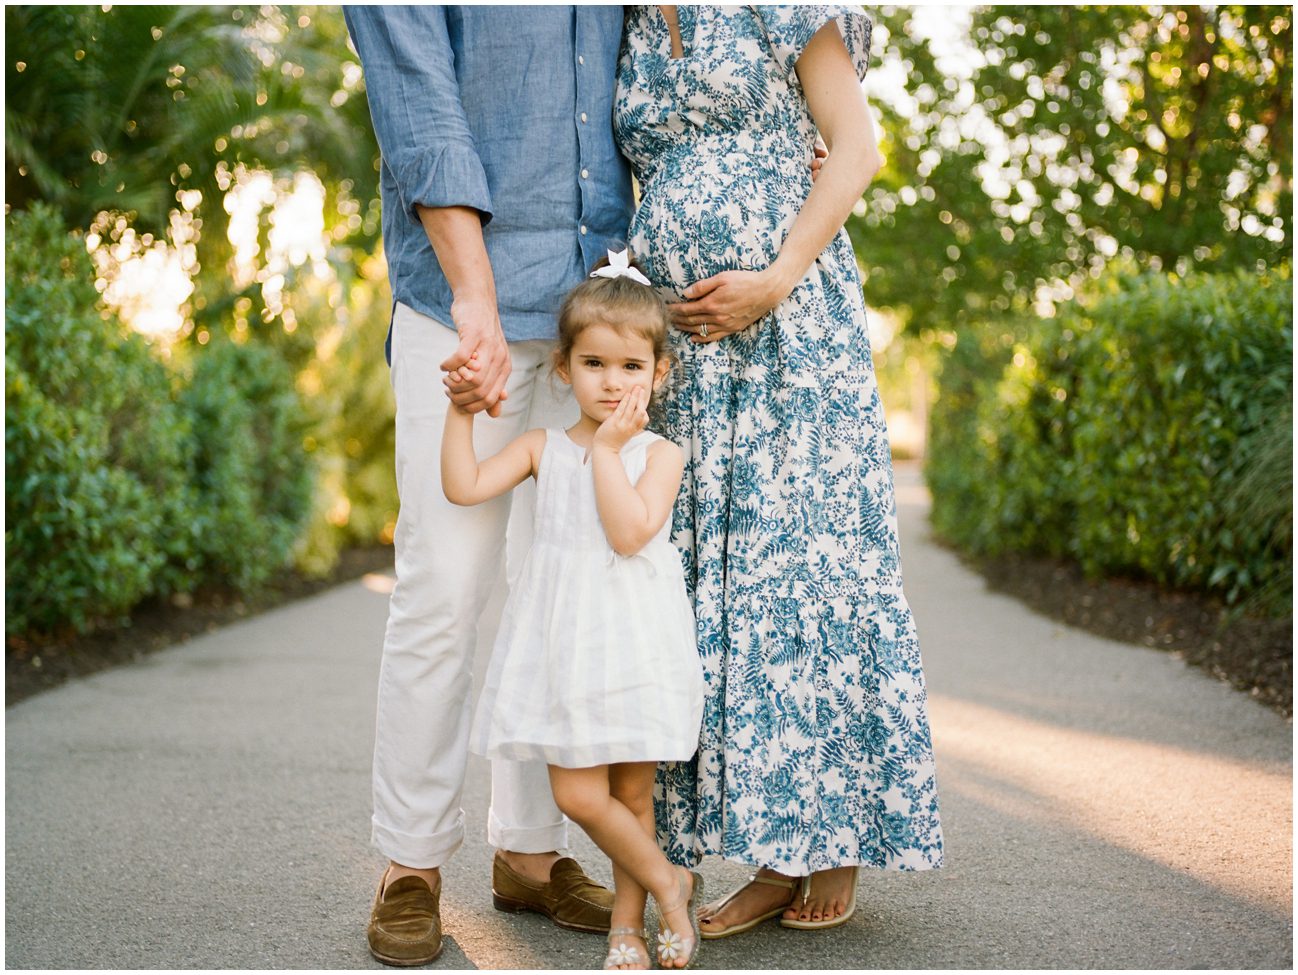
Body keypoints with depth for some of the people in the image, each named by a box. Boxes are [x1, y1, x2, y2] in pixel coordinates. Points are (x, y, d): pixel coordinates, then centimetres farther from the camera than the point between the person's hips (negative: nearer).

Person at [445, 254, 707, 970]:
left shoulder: (659, 453, -3)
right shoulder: (544, 448, 6)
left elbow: (630, 533, -18)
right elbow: (464, 486, -3)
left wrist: (607, 450, -15)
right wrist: (461, 408, -4)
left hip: (634, 639, -2)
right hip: (566, 642, 2)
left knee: (632, 792, 7)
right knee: (578, 794, -5)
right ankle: (668, 884, 17)